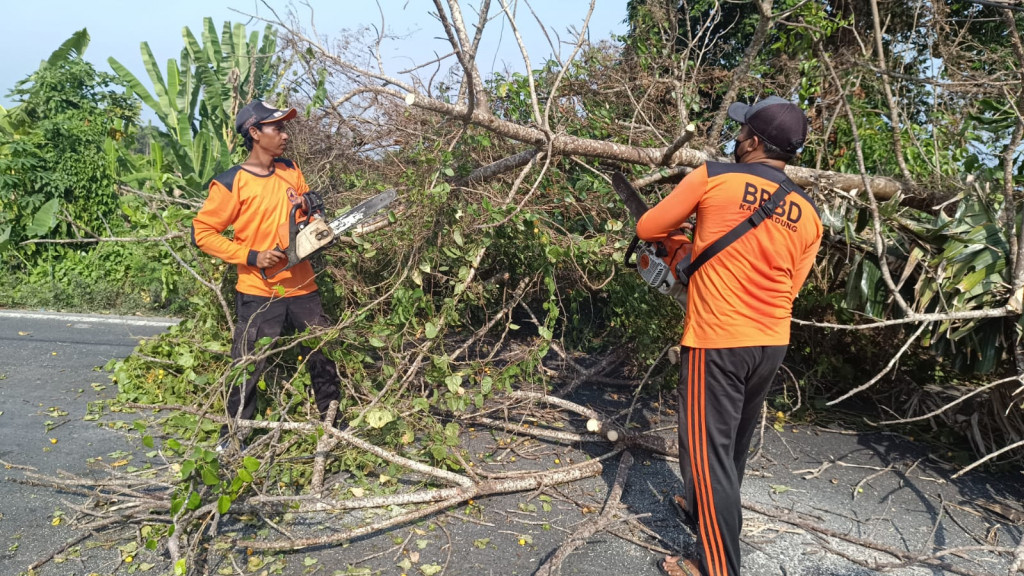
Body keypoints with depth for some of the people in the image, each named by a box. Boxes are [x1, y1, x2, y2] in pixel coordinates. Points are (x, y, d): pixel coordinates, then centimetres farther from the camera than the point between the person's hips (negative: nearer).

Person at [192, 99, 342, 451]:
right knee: (248, 368, 2)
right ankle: (232, 436, 19)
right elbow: (203, 232, -10)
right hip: (259, 294, -5)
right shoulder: (231, 183, -10)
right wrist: (251, 256, -17)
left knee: (325, 356, 13)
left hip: (302, 288, 6)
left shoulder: (291, 171, 7)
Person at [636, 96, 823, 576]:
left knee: (707, 449, 1)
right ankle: (705, 509, 44)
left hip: (717, 342, -6)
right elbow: (788, 288, 12)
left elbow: (648, 229, -1)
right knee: (735, 441, 23)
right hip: (772, 344, 7)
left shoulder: (712, 178, -10)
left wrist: (675, 233, 21)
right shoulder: (808, 215, 4)